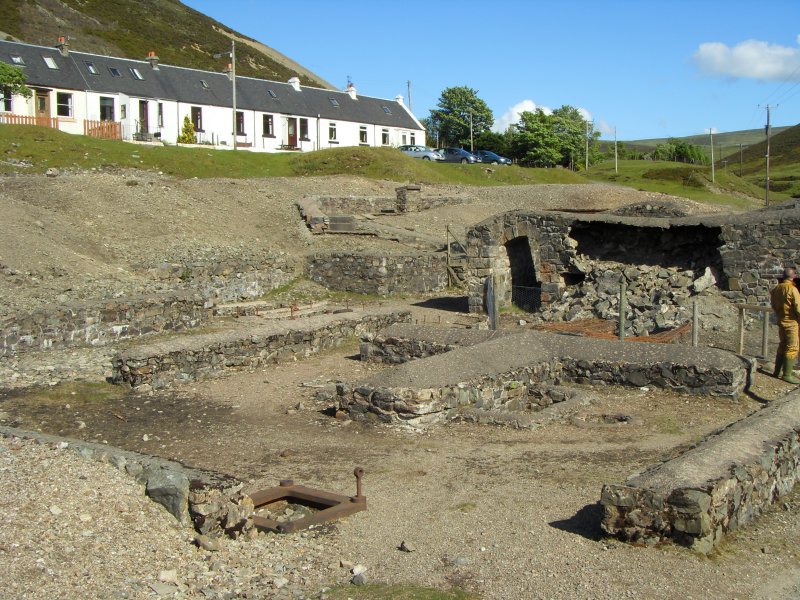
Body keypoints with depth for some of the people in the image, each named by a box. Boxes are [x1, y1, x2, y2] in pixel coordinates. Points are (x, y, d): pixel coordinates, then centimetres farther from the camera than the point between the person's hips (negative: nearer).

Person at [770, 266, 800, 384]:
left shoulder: (776, 288, 4)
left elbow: (773, 305, 14)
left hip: (781, 321, 8)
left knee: (782, 346, 18)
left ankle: (777, 371, 23)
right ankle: (787, 375, -1)